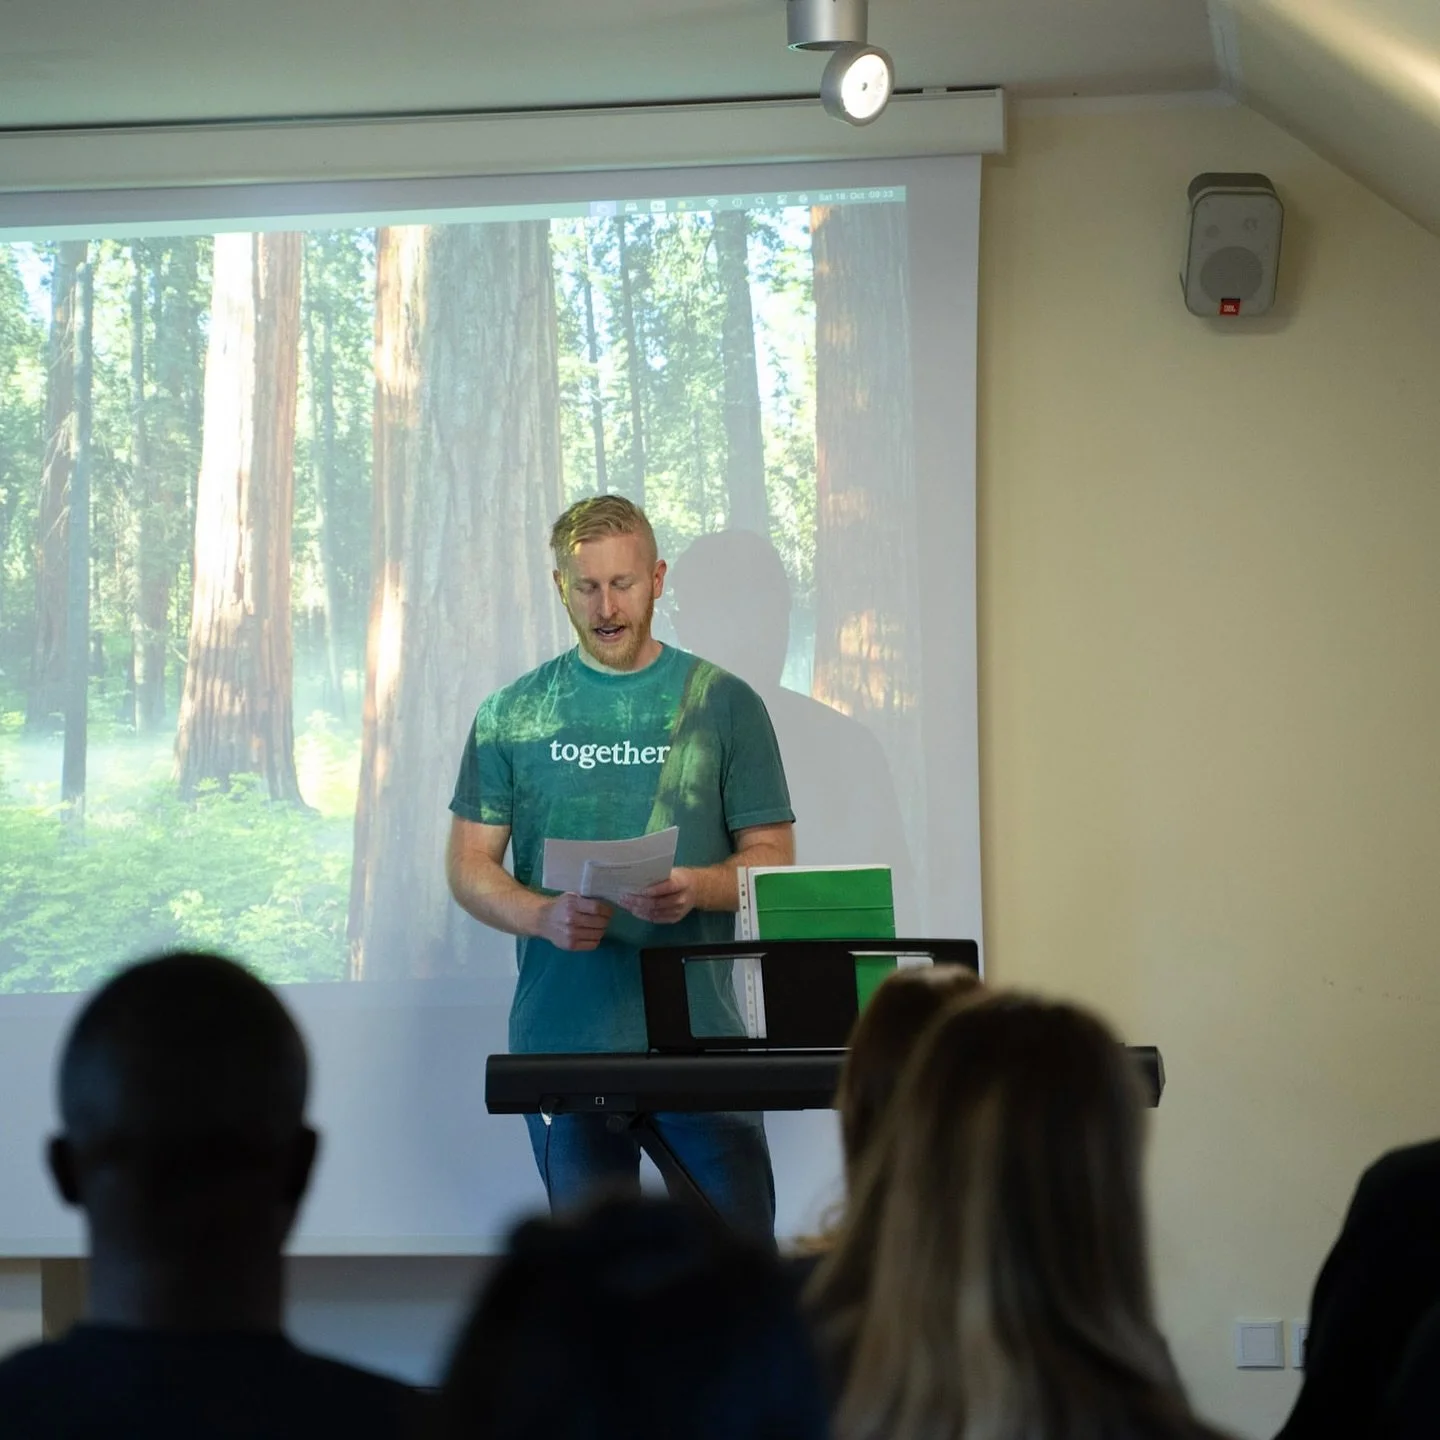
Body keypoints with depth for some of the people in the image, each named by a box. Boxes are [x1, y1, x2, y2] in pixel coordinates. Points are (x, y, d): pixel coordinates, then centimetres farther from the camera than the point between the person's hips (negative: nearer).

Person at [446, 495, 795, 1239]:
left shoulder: (723, 704, 6)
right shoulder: (512, 716, 9)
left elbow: (772, 858, 6)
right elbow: (469, 864, 8)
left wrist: (696, 888, -16)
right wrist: (545, 916, -13)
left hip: (700, 1035, -1)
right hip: (563, 1032, 1)